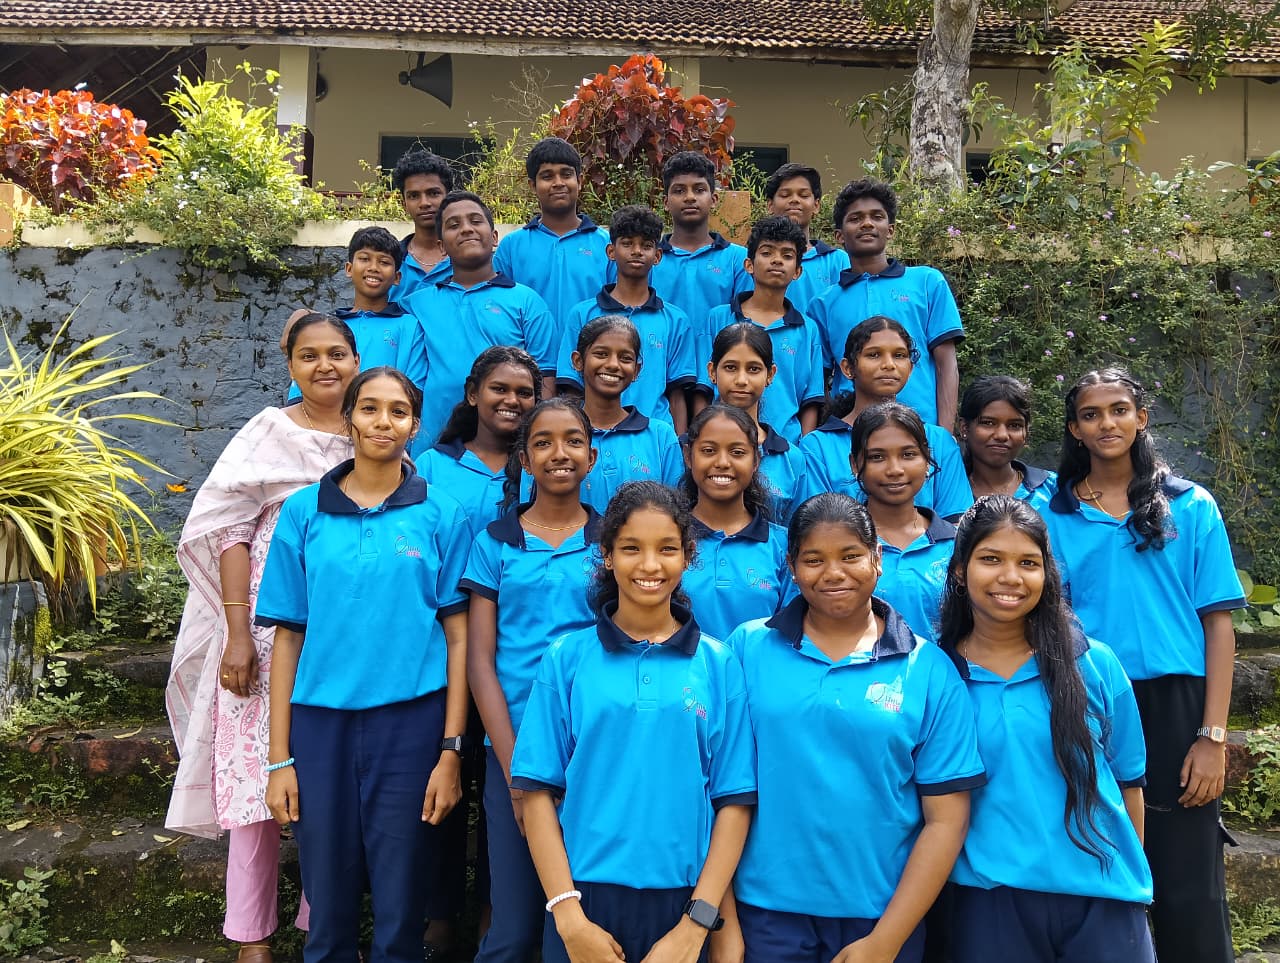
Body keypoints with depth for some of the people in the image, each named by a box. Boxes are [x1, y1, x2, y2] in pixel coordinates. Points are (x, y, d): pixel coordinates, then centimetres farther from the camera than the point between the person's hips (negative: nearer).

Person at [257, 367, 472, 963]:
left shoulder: (440, 515, 2)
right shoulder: (304, 513, 5)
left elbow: (457, 637, 0)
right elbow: (288, 638, 5)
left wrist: (451, 751, -6)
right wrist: (279, 758, 2)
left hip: (410, 721, -1)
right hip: (321, 721, 1)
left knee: (401, 910, 9)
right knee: (328, 910, 11)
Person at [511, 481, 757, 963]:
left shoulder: (718, 665, -1)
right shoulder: (566, 658, -1)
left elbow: (734, 801, -2)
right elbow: (538, 792, -3)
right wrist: (568, 915, -9)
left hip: (682, 900, 0)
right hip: (585, 896, 0)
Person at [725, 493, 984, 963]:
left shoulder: (930, 670, -4)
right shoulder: (748, 647, -3)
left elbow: (946, 819, -4)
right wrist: (720, 919, -5)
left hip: (882, 913, 0)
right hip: (767, 911, 1)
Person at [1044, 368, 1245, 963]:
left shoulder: (1191, 507, 4)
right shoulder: (1053, 515, 5)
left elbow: (1218, 624, 1)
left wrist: (1212, 736, -6)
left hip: (1171, 709, -1)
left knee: (1188, 887, 3)